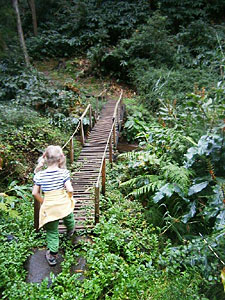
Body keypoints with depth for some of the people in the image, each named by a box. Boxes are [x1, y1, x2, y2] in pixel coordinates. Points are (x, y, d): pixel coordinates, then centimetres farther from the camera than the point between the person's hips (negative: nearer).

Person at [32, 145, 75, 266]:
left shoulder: (39, 175, -8)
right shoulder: (63, 172, -15)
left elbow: (35, 193, -4)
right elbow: (70, 189, -20)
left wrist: (43, 202, 11)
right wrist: (69, 197, 1)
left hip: (49, 208, 0)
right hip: (64, 205, 1)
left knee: (52, 232, 15)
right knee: (68, 218, 35)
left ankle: (52, 255, 23)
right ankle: (71, 230, 64)